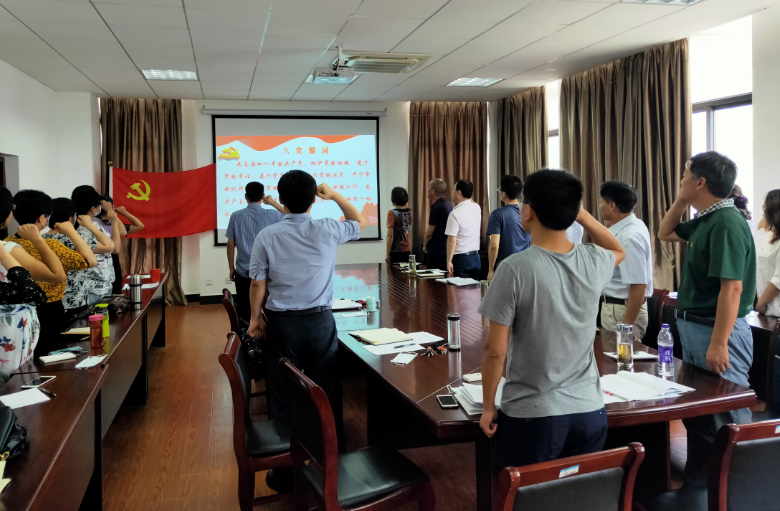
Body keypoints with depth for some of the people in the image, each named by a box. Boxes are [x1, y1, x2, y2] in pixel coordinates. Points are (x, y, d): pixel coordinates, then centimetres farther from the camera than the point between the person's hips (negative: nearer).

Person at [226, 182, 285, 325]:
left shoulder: (236, 216, -4)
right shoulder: (272, 215, -7)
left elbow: (230, 245, 1)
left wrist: (231, 267, 12)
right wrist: (274, 204, 14)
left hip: (243, 272, 1)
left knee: (244, 312, 9)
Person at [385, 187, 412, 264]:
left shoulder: (392, 213, -13)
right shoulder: (409, 212, 2)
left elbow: (390, 235, -15)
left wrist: (387, 254, -11)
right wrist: (406, 206, 15)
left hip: (395, 251, -5)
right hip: (407, 250, 5)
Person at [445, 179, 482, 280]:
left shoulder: (455, 214, -16)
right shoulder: (477, 208, 4)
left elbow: (452, 240, -18)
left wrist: (449, 261, -12)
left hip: (461, 259, -7)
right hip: (476, 258, 7)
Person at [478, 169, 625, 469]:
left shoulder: (515, 269, -17)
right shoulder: (594, 262, -3)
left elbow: (495, 350, -13)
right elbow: (619, 251, 23)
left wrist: (488, 407, 0)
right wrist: (583, 216, 10)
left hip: (531, 416, -4)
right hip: (590, 412, 5)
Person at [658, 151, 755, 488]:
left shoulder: (727, 224, -20)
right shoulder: (705, 220, 9)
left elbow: (732, 288, -25)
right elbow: (665, 234, 26)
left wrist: (718, 344, -27)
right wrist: (682, 200, 11)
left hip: (717, 331, -10)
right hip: (693, 326, 10)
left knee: (726, 422, 0)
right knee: (697, 414, 20)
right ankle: (697, 485, 34)